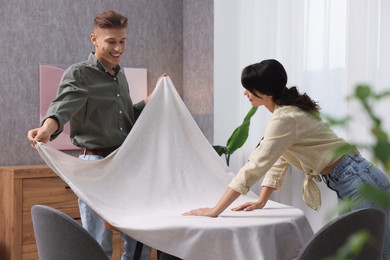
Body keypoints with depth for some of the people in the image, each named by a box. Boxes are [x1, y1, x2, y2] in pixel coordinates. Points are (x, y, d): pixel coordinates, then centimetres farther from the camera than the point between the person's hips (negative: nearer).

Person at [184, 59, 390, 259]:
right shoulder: (288, 110, 9)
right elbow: (278, 160, 14)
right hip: (349, 184, 10)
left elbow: (254, 167, -26)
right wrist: (261, 201, 6)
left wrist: (214, 211, -23)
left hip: (360, 183, -10)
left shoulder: (285, 118, -21)